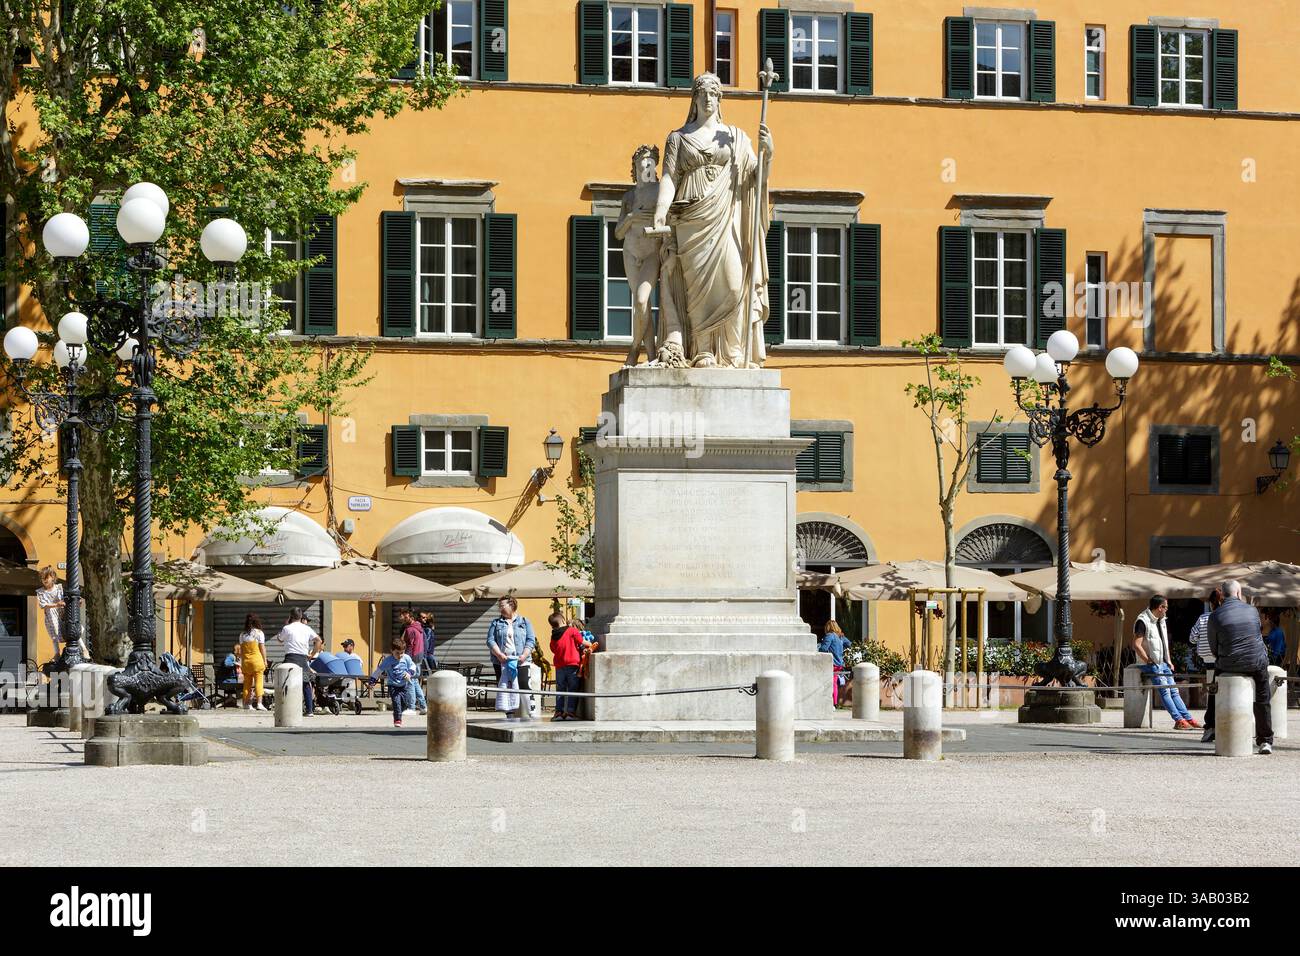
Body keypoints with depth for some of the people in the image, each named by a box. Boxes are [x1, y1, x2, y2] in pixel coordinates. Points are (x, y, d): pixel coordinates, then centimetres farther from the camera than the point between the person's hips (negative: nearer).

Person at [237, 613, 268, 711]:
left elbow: (241, 650, 11)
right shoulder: (259, 633, -2)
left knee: (247, 683, 8)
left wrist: (242, 663, 16)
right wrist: (265, 660, 4)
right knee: (258, 682, -5)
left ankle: (246, 704, 9)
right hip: (257, 659, -4)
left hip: (246, 661, 4)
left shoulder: (242, 635, 9)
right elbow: (262, 648, -3)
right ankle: (259, 703, -13)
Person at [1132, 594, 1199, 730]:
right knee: (1164, 690, -15)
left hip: (1163, 663, 8)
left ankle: (1188, 719, 1)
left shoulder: (1161, 621, 16)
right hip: (1151, 664, -8)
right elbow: (1136, 645, -18)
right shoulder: (1143, 621, -13)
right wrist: (1149, 661, -17)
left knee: (1174, 690, 4)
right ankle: (1179, 720, -20)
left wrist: (1169, 662, 16)